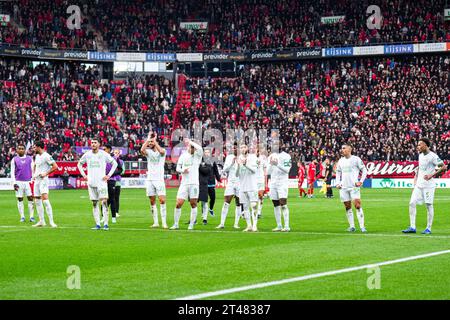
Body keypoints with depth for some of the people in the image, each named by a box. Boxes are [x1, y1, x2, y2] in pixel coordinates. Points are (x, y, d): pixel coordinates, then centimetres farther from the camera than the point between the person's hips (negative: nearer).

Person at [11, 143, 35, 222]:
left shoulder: (29, 159, 8)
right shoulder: (14, 160, 4)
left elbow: (32, 170, 11)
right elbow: (12, 172, 3)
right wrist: (14, 183, -5)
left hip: (28, 182, 1)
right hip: (19, 182, -1)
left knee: (30, 198, -4)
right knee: (20, 200, 2)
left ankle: (31, 216, 0)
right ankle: (22, 217, 8)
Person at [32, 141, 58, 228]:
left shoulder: (46, 156, -12)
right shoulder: (37, 156, 15)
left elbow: (55, 167, -17)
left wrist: (45, 174, -17)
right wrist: (33, 174, 17)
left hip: (43, 180, -9)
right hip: (36, 180, 9)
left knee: (45, 199, -18)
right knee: (37, 201, 9)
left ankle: (51, 221, -19)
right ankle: (41, 221, 16)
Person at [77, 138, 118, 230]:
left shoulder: (103, 154, -2)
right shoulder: (87, 154, 6)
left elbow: (114, 163, 5)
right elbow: (79, 164, 23)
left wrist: (109, 175, -2)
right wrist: (84, 175, 11)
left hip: (101, 182, -3)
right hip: (91, 182, 3)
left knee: (104, 202, -11)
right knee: (94, 204, 5)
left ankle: (105, 224, -10)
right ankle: (97, 224, 9)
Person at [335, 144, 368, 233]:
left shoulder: (356, 159, -2)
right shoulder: (341, 161, 13)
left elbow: (364, 170, 1)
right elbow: (338, 172, 24)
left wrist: (361, 181, -9)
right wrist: (337, 183, 10)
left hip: (354, 186, -5)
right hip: (343, 187, 5)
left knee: (357, 205, -13)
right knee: (347, 207, 5)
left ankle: (362, 226, -10)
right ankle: (352, 226, 13)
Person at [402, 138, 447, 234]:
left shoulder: (432, 156, -13)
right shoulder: (420, 155, 12)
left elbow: (443, 167, -16)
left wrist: (432, 175, -20)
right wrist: (416, 176, 15)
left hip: (428, 185, -8)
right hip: (419, 184, 8)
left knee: (429, 205, -1)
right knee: (412, 203, 0)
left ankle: (429, 228, 7)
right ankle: (412, 227, 4)